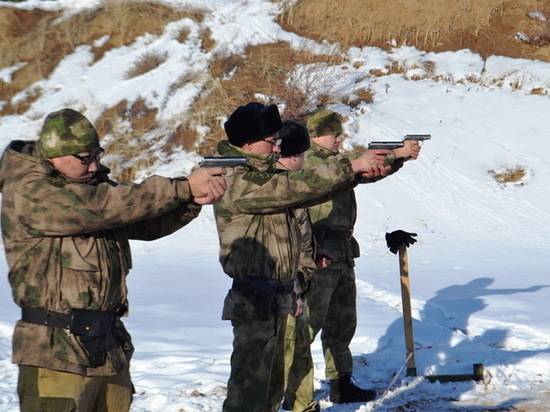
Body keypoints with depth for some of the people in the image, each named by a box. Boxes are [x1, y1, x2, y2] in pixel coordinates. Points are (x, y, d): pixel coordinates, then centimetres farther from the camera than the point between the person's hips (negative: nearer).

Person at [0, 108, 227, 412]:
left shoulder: (91, 183, 14)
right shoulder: (28, 193, -12)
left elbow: (146, 223, 9)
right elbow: (102, 208, -21)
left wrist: (194, 201, -11)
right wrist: (183, 187, -18)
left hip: (110, 349, 8)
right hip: (56, 352, -8)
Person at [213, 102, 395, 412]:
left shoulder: (265, 174, 14)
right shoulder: (237, 182, -17)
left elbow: (308, 191, 11)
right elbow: (295, 187, -24)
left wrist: (359, 173, -1)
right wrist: (352, 166, -21)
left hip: (277, 297, 10)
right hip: (255, 300, -10)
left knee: (272, 387, 17)